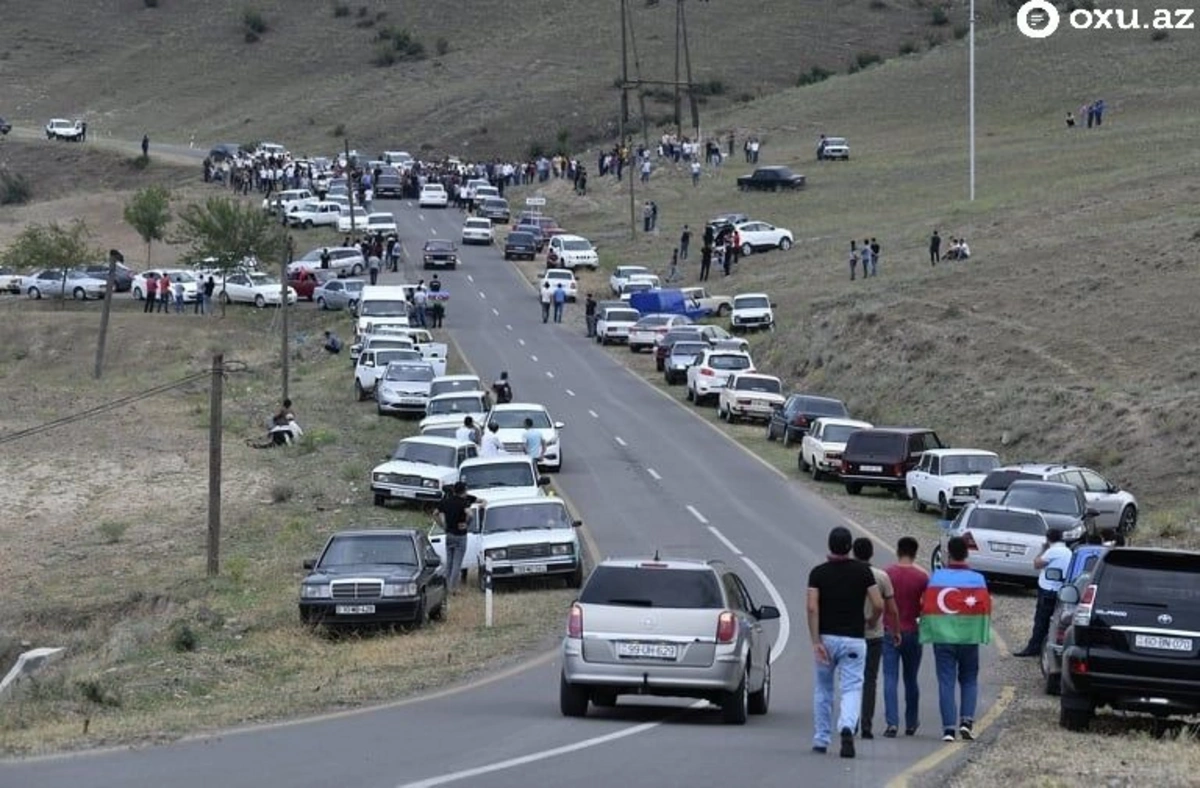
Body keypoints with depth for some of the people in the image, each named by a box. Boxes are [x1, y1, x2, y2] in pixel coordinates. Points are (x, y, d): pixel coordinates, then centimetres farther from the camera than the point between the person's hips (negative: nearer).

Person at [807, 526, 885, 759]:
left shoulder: (818, 573, -2)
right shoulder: (863, 571, -1)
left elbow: (812, 608, -12)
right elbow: (878, 605, -5)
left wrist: (816, 641, -13)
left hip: (826, 638, 1)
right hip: (854, 639, -1)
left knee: (823, 690, 15)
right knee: (852, 688, -2)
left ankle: (821, 740, 21)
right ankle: (847, 727, -29)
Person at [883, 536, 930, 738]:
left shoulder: (887, 574, -6)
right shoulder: (922, 577, -6)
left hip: (890, 632, -1)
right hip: (912, 632, 1)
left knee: (890, 679, -3)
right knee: (911, 679, 15)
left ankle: (892, 722, -15)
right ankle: (911, 723, 24)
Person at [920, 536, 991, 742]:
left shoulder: (936, 578, -3)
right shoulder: (977, 579, -3)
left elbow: (927, 607, -4)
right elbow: (984, 609, -5)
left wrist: (927, 635, 5)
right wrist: (982, 636, 5)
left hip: (942, 638, 0)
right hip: (969, 639, 1)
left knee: (946, 682, 1)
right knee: (969, 680, 15)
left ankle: (949, 727, -6)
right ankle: (966, 720, 0)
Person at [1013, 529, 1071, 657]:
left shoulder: (1052, 551, -16)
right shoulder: (1067, 551, 13)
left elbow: (1037, 564, -10)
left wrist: (1042, 551, 1)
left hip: (1048, 591, -9)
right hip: (1061, 592, 9)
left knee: (1041, 621, -5)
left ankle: (1033, 648, -3)